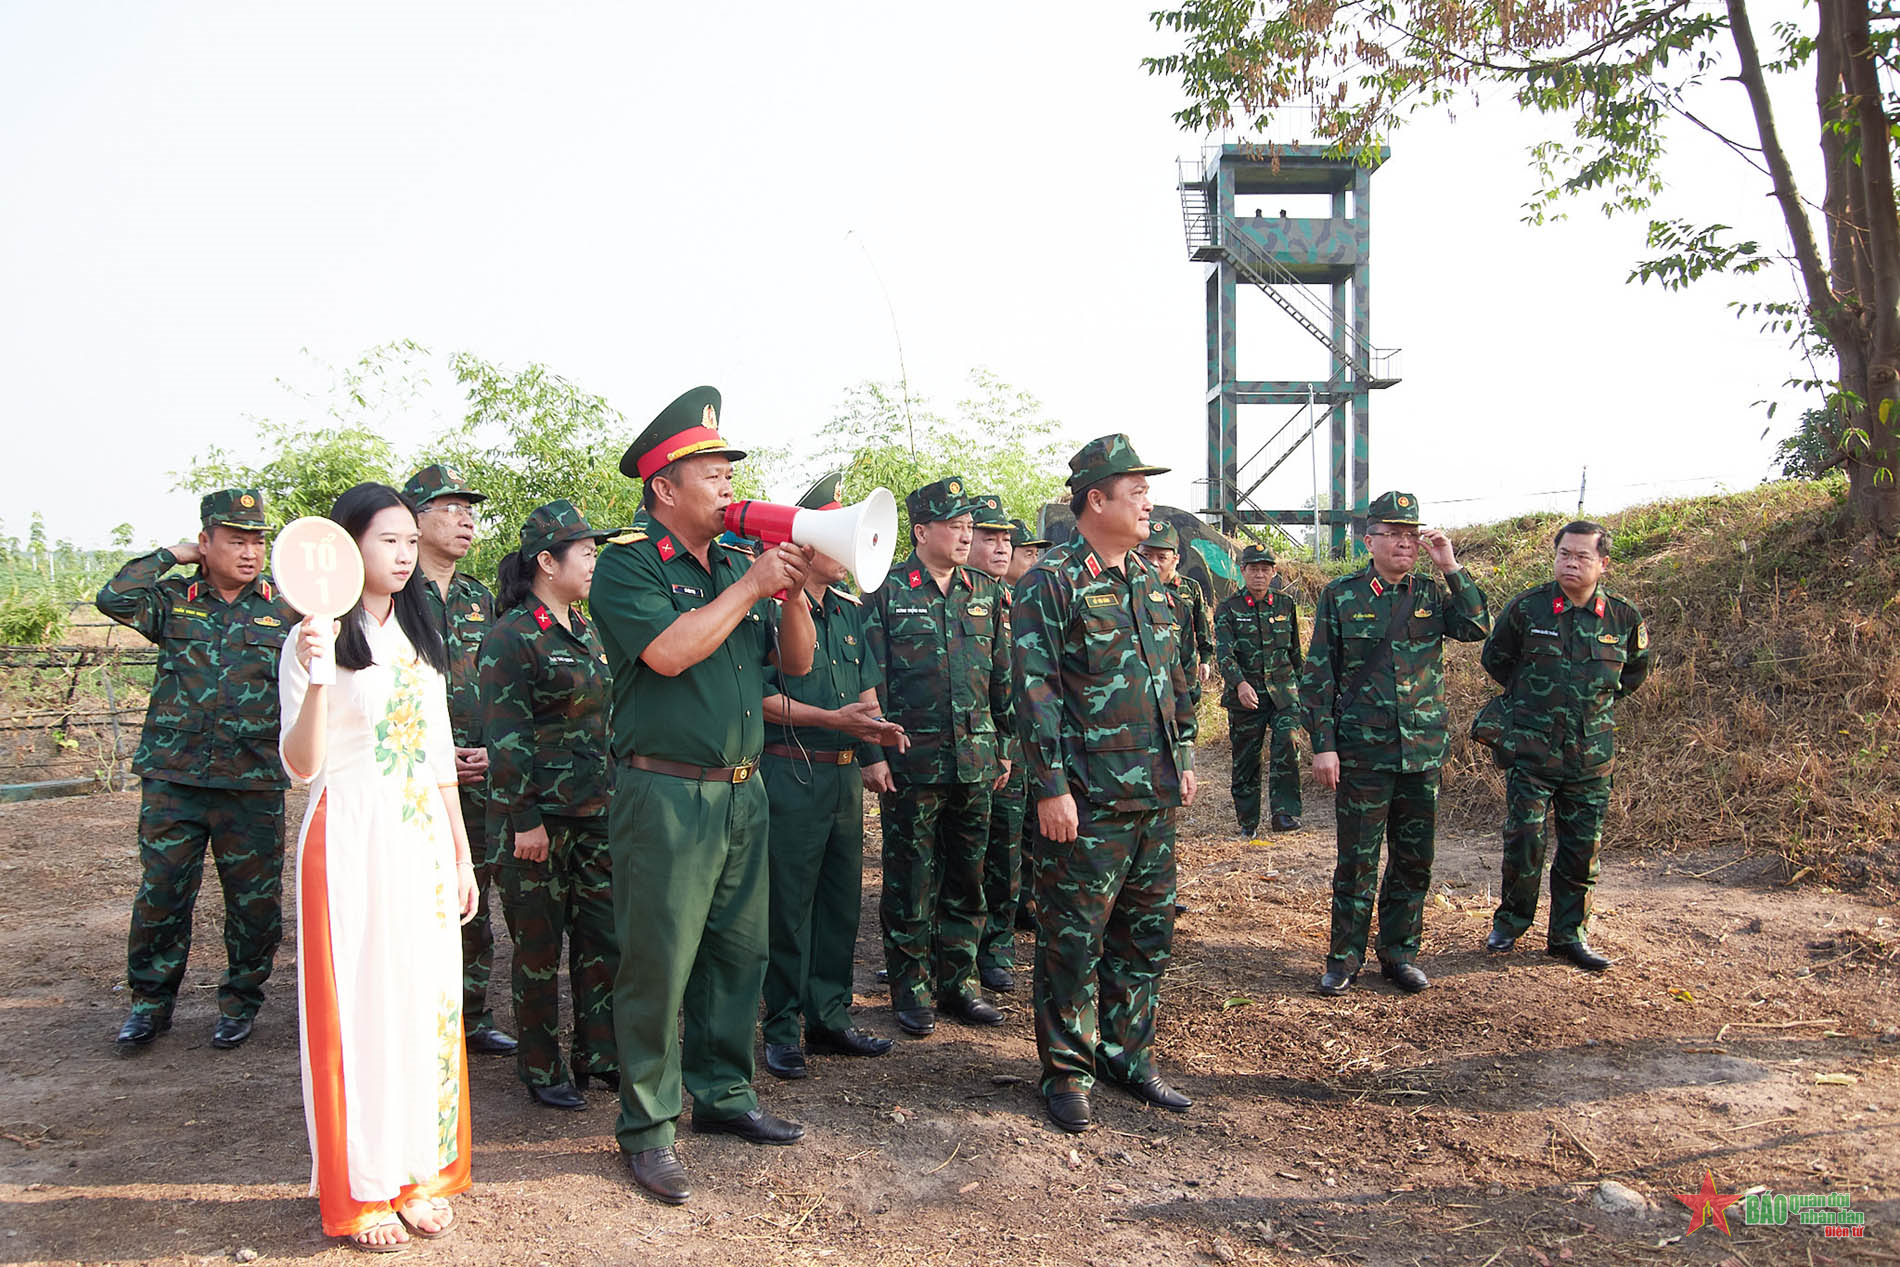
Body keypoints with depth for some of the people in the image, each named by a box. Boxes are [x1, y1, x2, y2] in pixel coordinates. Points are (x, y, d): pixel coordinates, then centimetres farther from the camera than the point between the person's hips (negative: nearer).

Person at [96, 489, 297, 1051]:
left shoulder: (287, 607, 4)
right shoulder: (173, 600, 6)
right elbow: (114, 598, -12)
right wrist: (170, 556, -2)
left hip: (254, 781, 0)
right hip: (173, 778, 1)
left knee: (255, 899, 6)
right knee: (161, 893, 6)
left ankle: (240, 1000, 25)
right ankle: (151, 1002, 24)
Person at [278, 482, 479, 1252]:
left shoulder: (420, 638, 13)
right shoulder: (316, 640, -6)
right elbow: (301, 766, -12)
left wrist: (462, 854, 14)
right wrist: (316, 679, -27)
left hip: (425, 841, 6)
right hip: (353, 840, -6)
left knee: (428, 1001, 8)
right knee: (361, 1007, 0)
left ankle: (420, 1172, 22)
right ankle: (360, 1191, 15)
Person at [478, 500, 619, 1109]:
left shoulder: (586, 631, 13)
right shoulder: (512, 637, -11)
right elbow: (505, 736, -15)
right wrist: (525, 820, -17)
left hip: (597, 813, 7)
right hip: (538, 818, -7)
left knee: (604, 937, 9)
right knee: (539, 945, 5)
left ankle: (598, 1054, 22)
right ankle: (541, 1068, 19)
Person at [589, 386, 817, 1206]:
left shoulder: (736, 563, 12)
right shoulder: (628, 563, -7)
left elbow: (796, 662, 12)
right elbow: (668, 651, -23)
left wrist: (792, 591, -4)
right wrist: (751, 586, -16)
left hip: (741, 791, 7)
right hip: (665, 793, -7)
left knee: (739, 952, 14)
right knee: (658, 963, 1)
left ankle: (722, 1094, 31)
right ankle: (645, 1127, 15)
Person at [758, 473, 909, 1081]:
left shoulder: (850, 610, 14)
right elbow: (759, 697, -14)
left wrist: (875, 746, 7)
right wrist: (831, 719, -19)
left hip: (845, 775, 7)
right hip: (790, 774, -7)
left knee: (841, 900, 13)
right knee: (788, 905, 1)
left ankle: (830, 1017, 26)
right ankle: (782, 1029, 14)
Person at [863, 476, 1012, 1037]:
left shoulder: (985, 591, 10)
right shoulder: (885, 592, -3)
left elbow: (1002, 675, 15)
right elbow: (871, 680, -4)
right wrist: (877, 752, -8)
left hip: (976, 760, 4)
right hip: (913, 760, -4)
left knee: (967, 879, 12)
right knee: (911, 882, 4)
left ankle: (958, 980, 25)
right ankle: (912, 988, 17)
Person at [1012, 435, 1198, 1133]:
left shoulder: (1148, 580, 14)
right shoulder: (1050, 582, -10)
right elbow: (1035, 690, -15)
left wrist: (1184, 755, 17)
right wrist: (1050, 787, -18)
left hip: (1155, 792, 8)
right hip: (1087, 797, -8)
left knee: (1147, 931, 14)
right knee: (1074, 937, 2)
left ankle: (1129, 1056, 28)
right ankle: (1068, 1071, 15)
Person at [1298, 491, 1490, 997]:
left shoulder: (1431, 593, 8)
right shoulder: (1341, 596, 0)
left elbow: (1478, 627, -9)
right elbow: (1317, 676, -1)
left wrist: (1451, 566, -11)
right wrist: (1323, 745, -6)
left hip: (1424, 751, 3)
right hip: (1362, 752, -3)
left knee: (1415, 860, 10)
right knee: (1357, 861, 3)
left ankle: (1399, 953, 25)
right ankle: (1344, 958, 16)